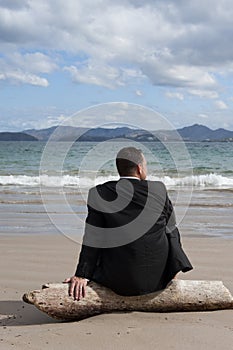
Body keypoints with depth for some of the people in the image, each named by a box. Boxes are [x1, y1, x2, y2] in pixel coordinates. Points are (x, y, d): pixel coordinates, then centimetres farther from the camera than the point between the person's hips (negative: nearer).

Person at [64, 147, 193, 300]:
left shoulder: (100, 194, -7)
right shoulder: (158, 190, -4)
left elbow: (92, 241, -7)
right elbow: (172, 232, 8)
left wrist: (82, 275, 0)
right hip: (157, 279, 0)